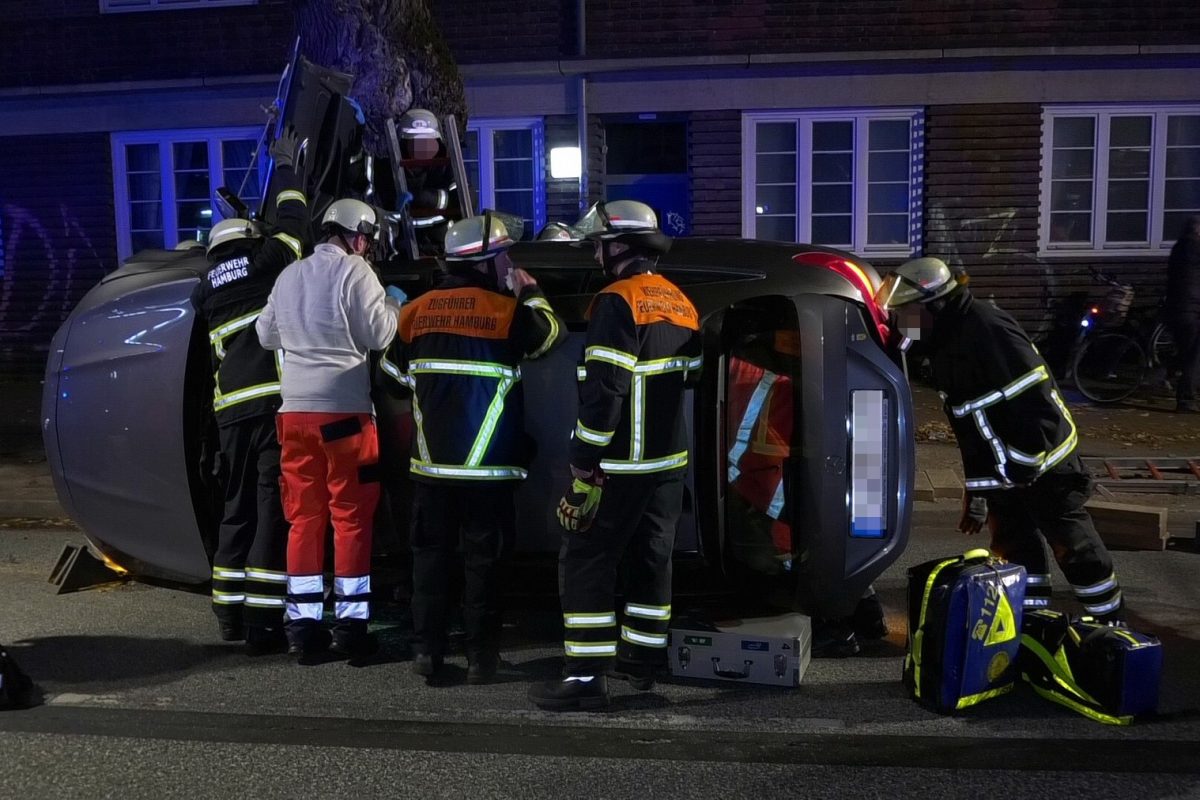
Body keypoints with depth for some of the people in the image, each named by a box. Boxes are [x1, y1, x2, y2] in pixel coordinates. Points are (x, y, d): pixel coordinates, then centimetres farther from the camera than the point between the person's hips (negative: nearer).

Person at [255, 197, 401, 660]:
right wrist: (393, 306, 11)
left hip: (295, 410, 6)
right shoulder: (353, 270, -4)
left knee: (304, 517, 10)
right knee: (351, 517, 1)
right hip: (343, 409, -6)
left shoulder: (289, 275, 16)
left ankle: (302, 625, 12)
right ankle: (350, 626, 3)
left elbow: (267, 335, 22)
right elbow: (378, 334, -8)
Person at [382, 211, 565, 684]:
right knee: (483, 557, 5)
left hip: (432, 460, 3)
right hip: (488, 466, -3)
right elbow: (553, 337, 7)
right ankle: (480, 657, 10)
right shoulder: (508, 310, -8)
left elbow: (397, 367, 15)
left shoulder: (419, 309, 4)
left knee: (431, 552, 12)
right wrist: (532, 293, 20)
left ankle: (426, 650, 16)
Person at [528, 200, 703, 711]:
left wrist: (584, 467, -21)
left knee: (585, 563, -2)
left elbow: (603, 391, -22)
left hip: (620, 464, -9)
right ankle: (643, 657, 30)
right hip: (670, 459, 9)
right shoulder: (681, 303, 12)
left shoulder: (618, 302, -16)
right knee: (651, 556, 17)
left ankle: (587, 676, -1)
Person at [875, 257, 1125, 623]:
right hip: (1003, 471, 9)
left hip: (1043, 460, -9)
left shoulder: (987, 329, -24)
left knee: (1073, 545, 3)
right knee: (1015, 549, 12)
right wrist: (976, 492, 17)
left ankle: (1111, 627, 20)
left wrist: (1023, 467, -24)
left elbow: (1034, 399, -28)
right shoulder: (946, 341, 8)